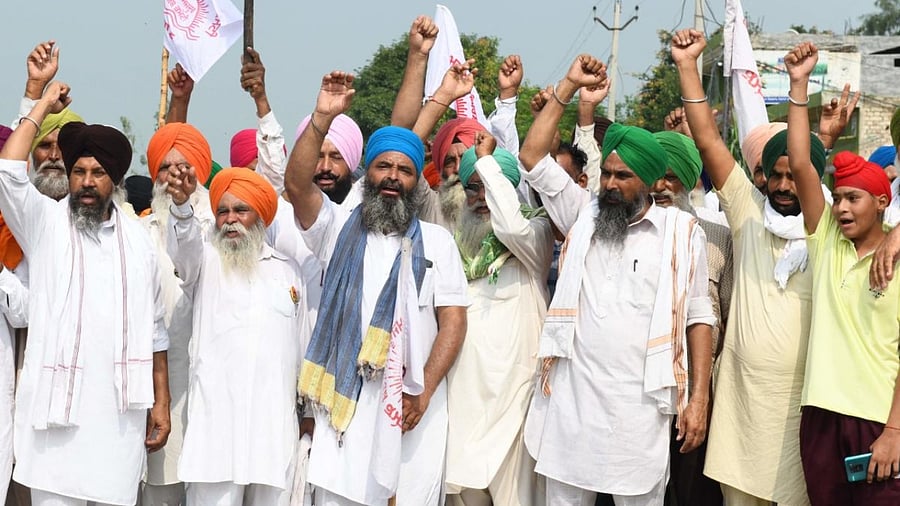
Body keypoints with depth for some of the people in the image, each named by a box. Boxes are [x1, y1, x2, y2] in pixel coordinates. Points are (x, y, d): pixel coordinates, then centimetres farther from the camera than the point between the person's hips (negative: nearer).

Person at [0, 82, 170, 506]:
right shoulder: (46, 224, 4)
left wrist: (161, 402, 8)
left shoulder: (137, 239, 11)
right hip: (56, 407, -2)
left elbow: (153, 329, 13)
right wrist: (43, 105, -4)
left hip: (121, 412, 2)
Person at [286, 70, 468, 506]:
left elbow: (453, 321, 3)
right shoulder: (339, 228, 10)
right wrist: (322, 119, -18)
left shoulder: (436, 240, 10)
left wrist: (424, 391, -8)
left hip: (416, 404, 1)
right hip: (346, 400, -1)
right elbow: (296, 184, -8)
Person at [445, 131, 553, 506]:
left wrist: (487, 160, -13)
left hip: (511, 384, -5)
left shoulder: (536, 230, -1)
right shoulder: (458, 240, 14)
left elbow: (511, 225, -24)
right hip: (461, 386, 5)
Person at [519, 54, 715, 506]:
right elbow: (532, 157, 2)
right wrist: (569, 86, 0)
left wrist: (699, 398, -3)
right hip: (571, 399, 2)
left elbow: (698, 316, 3)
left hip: (640, 405, -2)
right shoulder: (583, 214, 8)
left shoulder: (682, 230, 1)